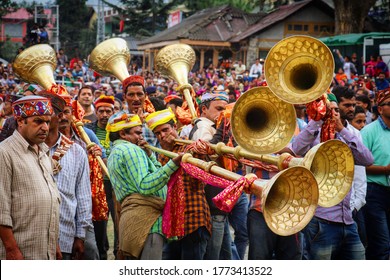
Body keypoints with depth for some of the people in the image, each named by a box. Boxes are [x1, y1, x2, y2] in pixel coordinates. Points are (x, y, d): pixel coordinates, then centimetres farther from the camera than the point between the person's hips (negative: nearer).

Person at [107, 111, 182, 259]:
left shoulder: (114, 154, 27)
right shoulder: (131, 149, -5)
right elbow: (145, 186, -19)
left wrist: (148, 154, 16)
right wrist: (172, 164, -25)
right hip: (145, 215, -10)